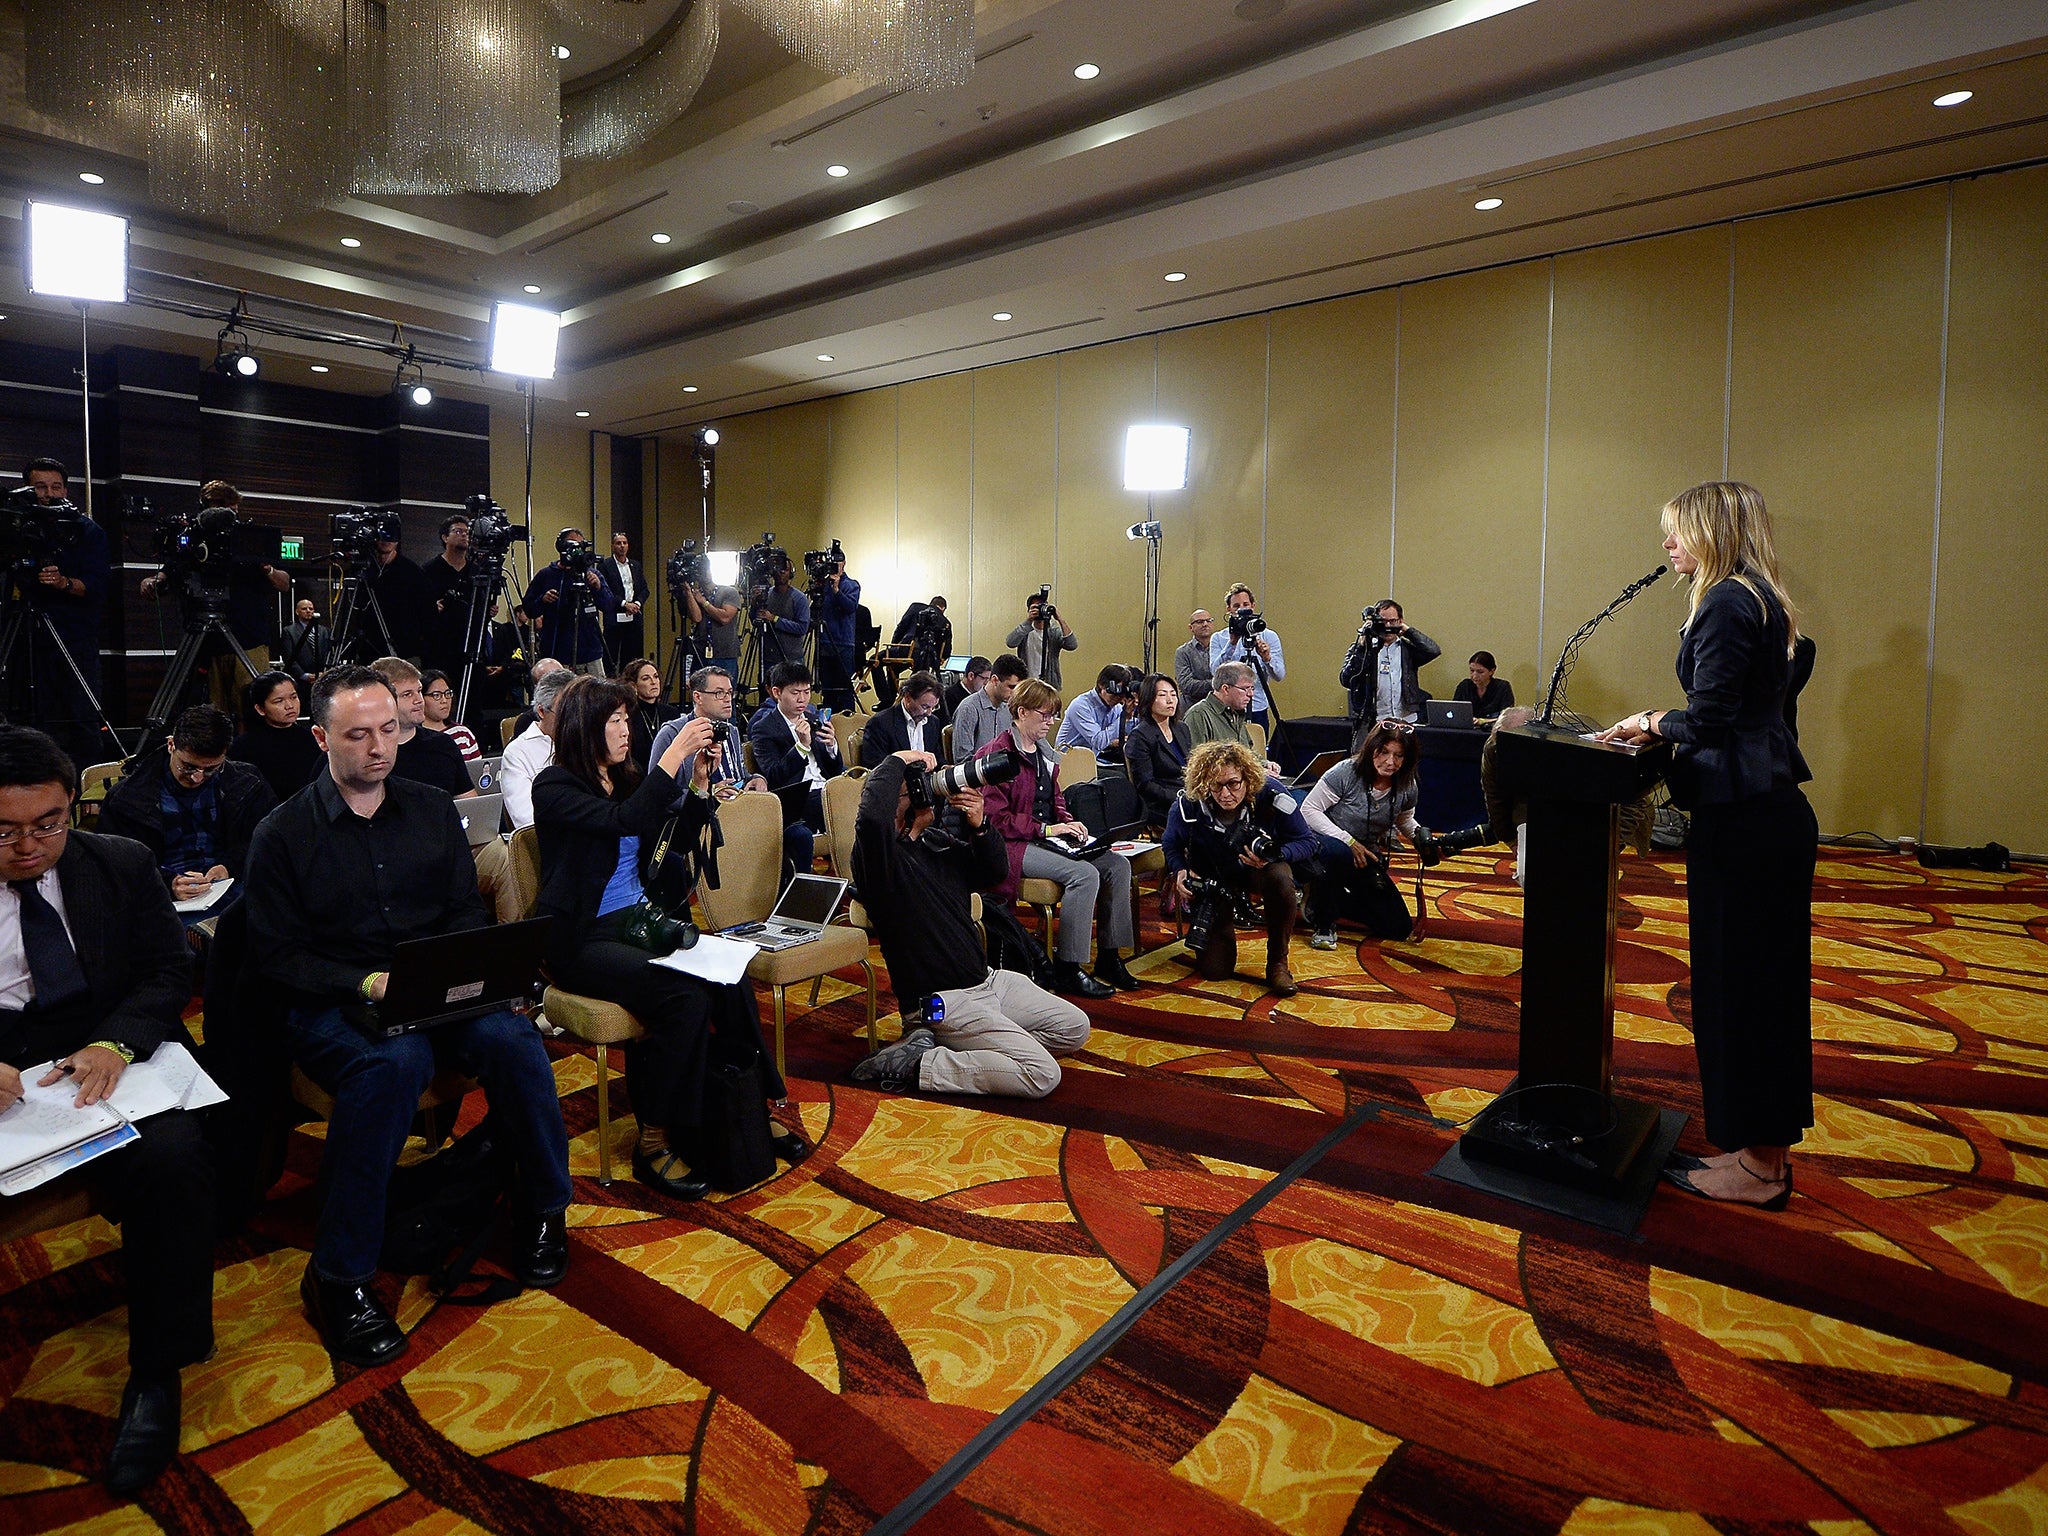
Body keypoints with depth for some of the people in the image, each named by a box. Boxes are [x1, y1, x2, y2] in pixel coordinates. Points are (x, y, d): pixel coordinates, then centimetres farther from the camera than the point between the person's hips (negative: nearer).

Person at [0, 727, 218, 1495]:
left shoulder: (122, 865, 5)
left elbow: (170, 969, 5)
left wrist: (115, 1042, -15)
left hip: (105, 1060, 0)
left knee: (174, 1158, -28)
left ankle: (156, 1373, -12)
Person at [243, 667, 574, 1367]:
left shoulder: (433, 810, 11)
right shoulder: (283, 832, 1)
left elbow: (467, 913, 12)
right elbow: (277, 954, -2)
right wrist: (368, 984, -18)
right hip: (332, 1006, -3)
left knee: (512, 1038, -29)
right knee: (394, 1061, -37)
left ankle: (542, 1211, -5)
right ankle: (338, 1275, -21)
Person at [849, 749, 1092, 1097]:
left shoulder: (940, 845, 10)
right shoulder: (881, 856, -16)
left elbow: (997, 873, 13)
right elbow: (872, 814, -38)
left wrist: (980, 826, -5)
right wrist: (898, 760, -22)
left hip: (989, 980, 9)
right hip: (941, 1002, -9)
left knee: (1075, 1029, 14)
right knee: (1043, 1074, -17)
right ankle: (915, 1066, -9)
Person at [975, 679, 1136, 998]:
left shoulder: (1044, 754, 17)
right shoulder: (997, 755, -10)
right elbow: (997, 819, -15)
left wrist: (1069, 823, 3)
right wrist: (1045, 829, -18)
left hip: (1048, 838, 9)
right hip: (1014, 845, -9)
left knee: (1117, 864, -7)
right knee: (1084, 873, -29)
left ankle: (1109, 957, 0)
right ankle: (1066, 970, -20)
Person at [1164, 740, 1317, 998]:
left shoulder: (1271, 795, -26)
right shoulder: (1188, 804, -23)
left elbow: (1307, 841, -17)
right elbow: (1172, 845, -3)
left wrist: (1274, 855, -37)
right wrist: (1180, 871, -24)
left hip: (1259, 868, 0)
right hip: (1212, 877, 1)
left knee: (1280, 878, -41)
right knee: (1214, 970, -6)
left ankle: (1277, 963, -18)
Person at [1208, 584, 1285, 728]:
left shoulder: (1269, 636, 6)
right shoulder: (1218, 638, 5)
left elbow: (1279, 676, -4)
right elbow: (1215, 671, -11)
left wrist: (1267, 658, -24)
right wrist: (1232, 643, -19)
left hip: (1258, 711, 1)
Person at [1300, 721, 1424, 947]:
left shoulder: (1407, 789, -4)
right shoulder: (1346, 772, -21)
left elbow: (1404, 820, 17)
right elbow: (1308, 810, -17)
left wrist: (1420, 834, -7)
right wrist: (1348, 841, -24)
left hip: (1367, 858, 5)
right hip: (1326, 842, -5)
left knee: (1399, 928, 1)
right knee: (1337, 852, -44)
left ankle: (1342, 899, 29)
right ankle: (1323, 922, -16)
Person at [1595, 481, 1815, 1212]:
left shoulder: (1727, 603, -15)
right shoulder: (1758, 600, 15)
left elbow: (1710, 718, -20)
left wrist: (1654, 723, -2)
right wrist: (1665, 725, 12)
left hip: (1743, 820, -10)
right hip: (1774, 812, 10)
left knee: (1739, 984, 0)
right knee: (1769, 983, 15)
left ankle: (1758, 1165, 13)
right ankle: (1765, 1150, 28)